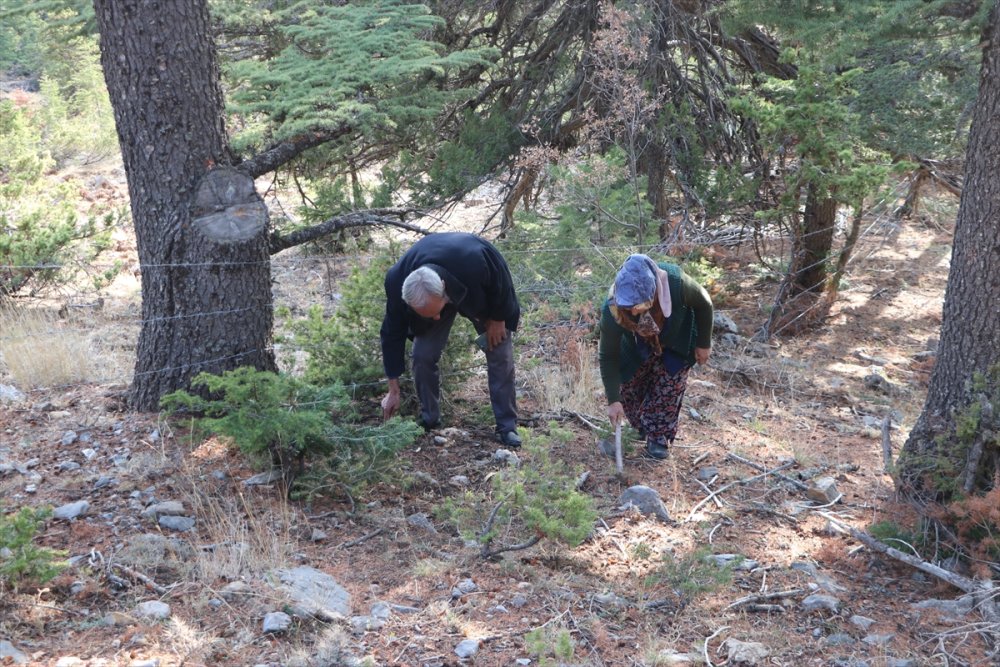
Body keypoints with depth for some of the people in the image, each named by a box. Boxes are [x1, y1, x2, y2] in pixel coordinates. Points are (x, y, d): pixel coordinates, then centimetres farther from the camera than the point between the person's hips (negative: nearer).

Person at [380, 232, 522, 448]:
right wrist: (393, 390, -16)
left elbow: (501, 278, -24)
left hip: (481, 292, -1)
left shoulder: (475, 261, -49)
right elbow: (393, 334, -23)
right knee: (423, 356, -9)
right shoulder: (397, 283, -38)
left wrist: (498, 318, -12)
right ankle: (429, 422, 11)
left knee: (500, 355, -7)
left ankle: (507, 427, 4)